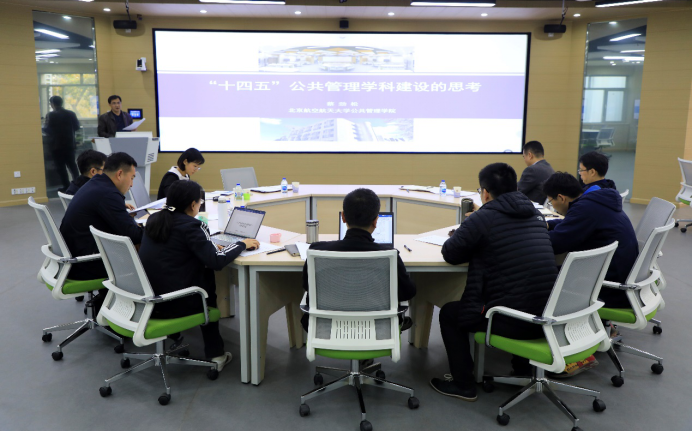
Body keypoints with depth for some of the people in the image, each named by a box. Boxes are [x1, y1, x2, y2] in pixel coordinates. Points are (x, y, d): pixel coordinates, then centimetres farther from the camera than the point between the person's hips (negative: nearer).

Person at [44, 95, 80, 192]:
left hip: (56, 144, -4)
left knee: (60, 166, 3)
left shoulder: (50, 115, -11)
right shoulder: (71, 114, 0)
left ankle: (66, 186, 2)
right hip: (69, 143, 4)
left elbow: (47, 130, -11)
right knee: (72, 164, 14)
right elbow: (76, 127, 6)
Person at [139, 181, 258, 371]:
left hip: (145, 298, 7)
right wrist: (242, 244, -2)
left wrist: (208, 244, 17)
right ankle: (215, 355, 26)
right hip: (173, 303, -6)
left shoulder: (154, 219, 7)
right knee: (209, 285, 23)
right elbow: (217, 261, -18)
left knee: (201, 275, 27)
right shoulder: (191, 225, -15)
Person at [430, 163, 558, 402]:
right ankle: (524, 369, 45)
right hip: (548, 317, 7)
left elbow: (450, 254, -1)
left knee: (449, 313, 16)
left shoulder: (482, 218, -10)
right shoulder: (535, 214, 10)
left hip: (514, 321, -7)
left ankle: (462, 384, 21)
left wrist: (465, 233, 19)